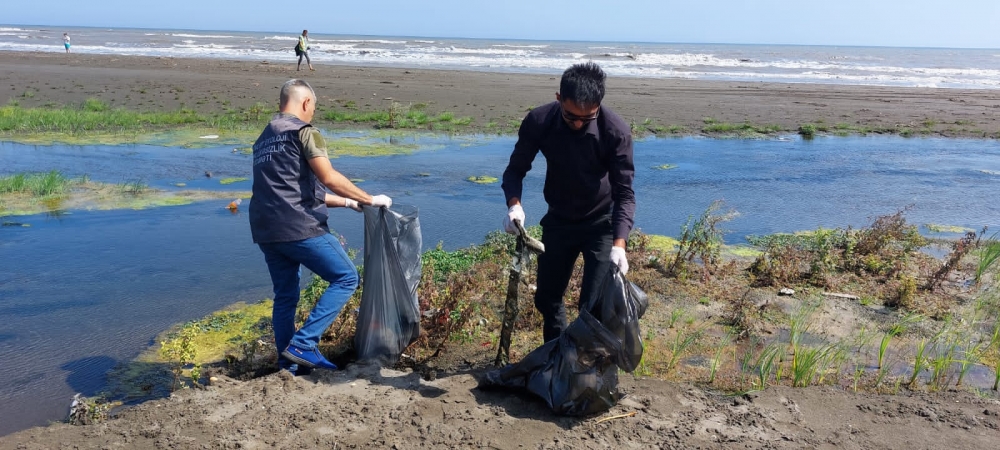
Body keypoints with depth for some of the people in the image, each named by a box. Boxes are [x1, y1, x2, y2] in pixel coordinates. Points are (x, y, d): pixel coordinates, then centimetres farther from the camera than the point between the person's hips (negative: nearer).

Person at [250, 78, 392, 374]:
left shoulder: (264, 139, 23)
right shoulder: (303, 132, -4)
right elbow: (329, 178, -14)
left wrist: (346, 202, 27)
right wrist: (370, 200, -4)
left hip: (266, 232, 9)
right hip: (300, 228, -9)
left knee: (285, 296, 15)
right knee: (346, 278, 1)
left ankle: (288, 364, 19)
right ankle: (303, 345, -6)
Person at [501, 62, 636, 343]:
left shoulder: (616, 131, -25)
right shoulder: (538, 121, -19)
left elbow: (624, 192, -21)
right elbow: (515, 169, -7)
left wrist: (619, 244, -35)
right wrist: (514, 204, -28)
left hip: (601, 223, -3)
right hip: (558, 220, 3)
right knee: (546, 298, 13)